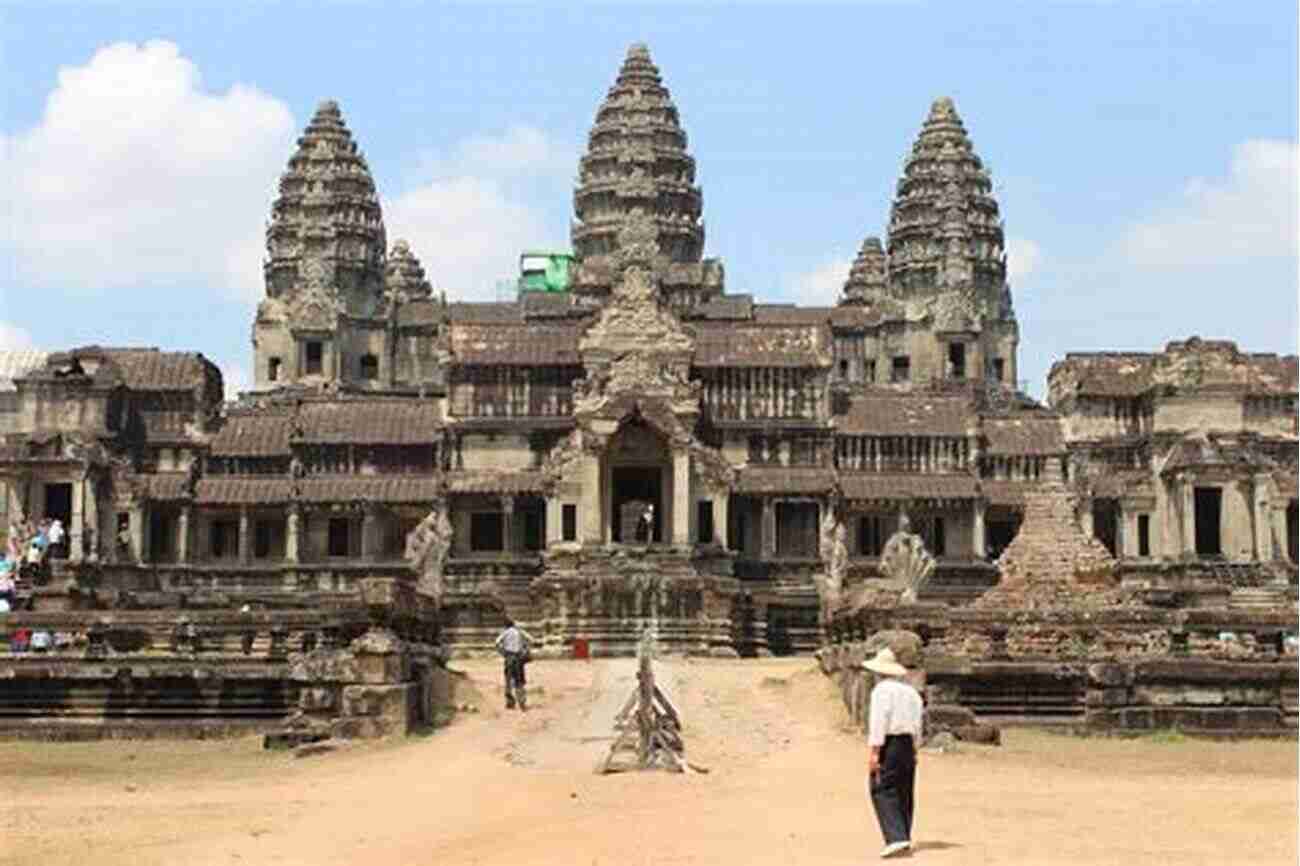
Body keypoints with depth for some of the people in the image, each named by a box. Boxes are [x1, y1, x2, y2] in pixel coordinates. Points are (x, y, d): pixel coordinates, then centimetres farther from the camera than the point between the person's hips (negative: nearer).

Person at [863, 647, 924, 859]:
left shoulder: (882, 689, -10)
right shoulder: (910, 691, 12)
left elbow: (879, 721, -16)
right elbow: (917, 724, 13)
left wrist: (874, 752, -16)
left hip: (888, 744, -7)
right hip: (907, 744, 7)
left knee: (882, 792, -7)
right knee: (904, 793, 14)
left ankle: (896, 838, -19)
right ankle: (904, 839, 18)